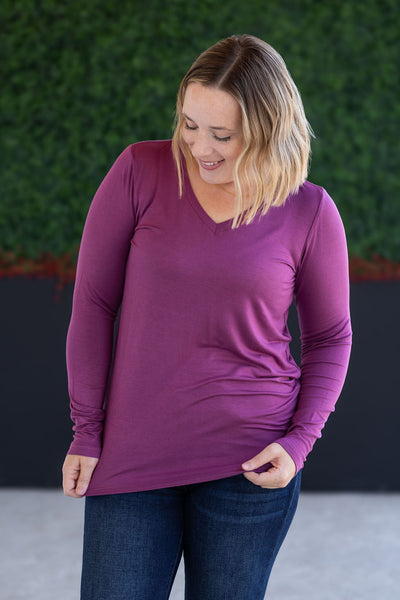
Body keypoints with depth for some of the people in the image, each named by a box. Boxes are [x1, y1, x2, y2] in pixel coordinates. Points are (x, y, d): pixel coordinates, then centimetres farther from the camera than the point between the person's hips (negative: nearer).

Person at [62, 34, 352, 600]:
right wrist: (87, 430, -1)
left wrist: (299, 440, -7)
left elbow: (330, 338, 7)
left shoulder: (310, 213, -4)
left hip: (248, 464, 0)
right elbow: (93, 302, -1)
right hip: (132, 456, 1)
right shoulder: (140, 172, -5)